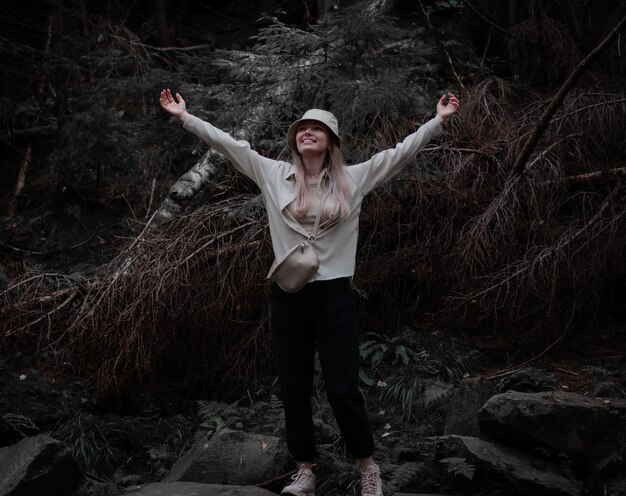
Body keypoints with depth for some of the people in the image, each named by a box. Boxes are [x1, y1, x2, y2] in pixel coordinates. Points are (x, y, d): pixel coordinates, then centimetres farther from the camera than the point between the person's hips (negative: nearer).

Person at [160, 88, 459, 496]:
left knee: (343, 388, -1)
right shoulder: (273, 175, 6)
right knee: (294, 387, 8)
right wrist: (185, 117, 4)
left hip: (334, 294, -2)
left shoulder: (354, 178, 4)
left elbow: (400, 152, 3)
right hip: (288, 295, 2)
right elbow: (228, 144, 6)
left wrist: (438, 121, -3)